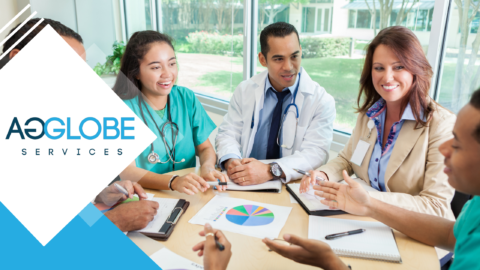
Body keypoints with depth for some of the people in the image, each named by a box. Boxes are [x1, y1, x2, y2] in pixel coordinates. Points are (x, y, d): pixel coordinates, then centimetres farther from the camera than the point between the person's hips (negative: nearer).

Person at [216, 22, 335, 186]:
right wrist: (230, 161, -19)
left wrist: (270, 171, -30)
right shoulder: (245, 91, 4)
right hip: (245, 183, 1)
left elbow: (316, 152, -14)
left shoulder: (322, 101, -6)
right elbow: (228, 134, 5)